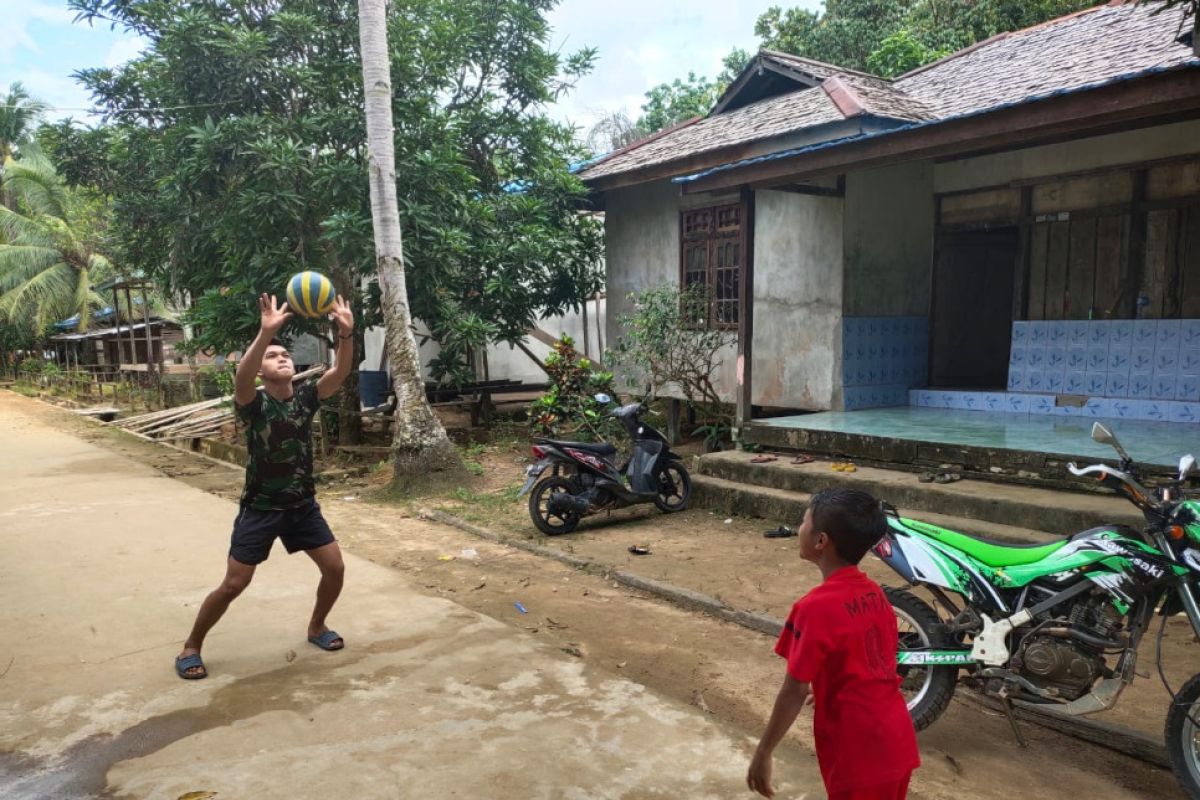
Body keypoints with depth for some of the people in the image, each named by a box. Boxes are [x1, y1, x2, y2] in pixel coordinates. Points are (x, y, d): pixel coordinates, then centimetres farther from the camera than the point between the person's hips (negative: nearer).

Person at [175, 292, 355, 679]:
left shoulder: (306, 396, -5)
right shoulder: (254, 403, -16)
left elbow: (340, 373, -22)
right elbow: (241, 377, -39)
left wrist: (346, 333, -40)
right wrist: (266, 333, -52)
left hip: (303, 504, 4)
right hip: (260, 507, -4)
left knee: (335, 568, 1)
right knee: (233, 584, -2)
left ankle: (317, 627, 28)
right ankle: (190, 648, 20)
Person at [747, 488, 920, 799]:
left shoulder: (816, 607, -21)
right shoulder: (874, 593, 2)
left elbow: (794, 693, -17)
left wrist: (763, 753, -6)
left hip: (858, 755, -7)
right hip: (897, 744, 7)